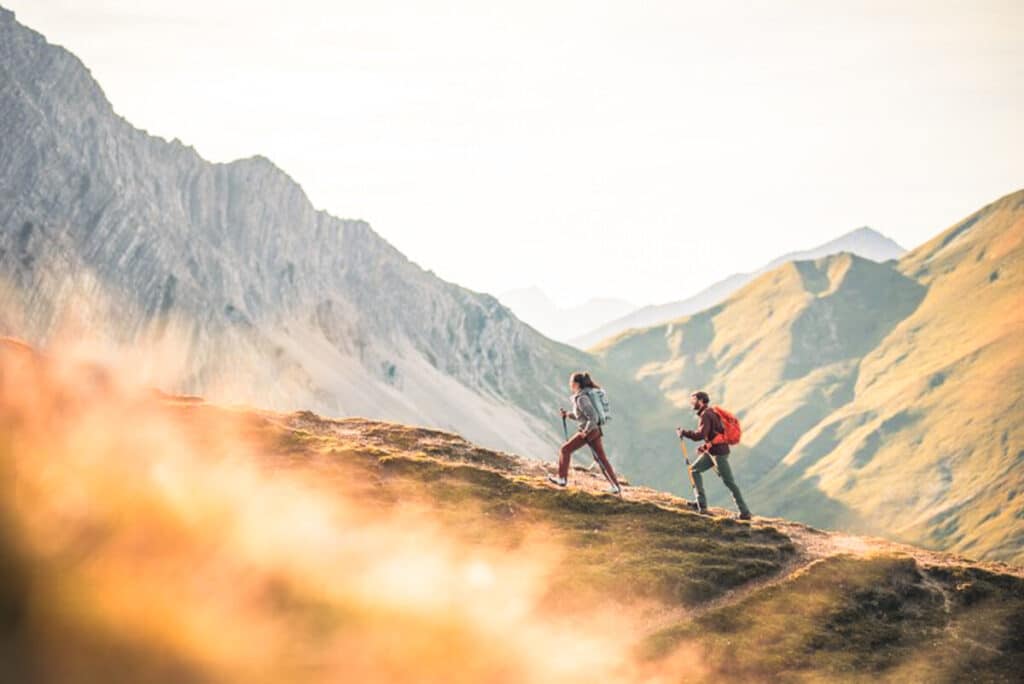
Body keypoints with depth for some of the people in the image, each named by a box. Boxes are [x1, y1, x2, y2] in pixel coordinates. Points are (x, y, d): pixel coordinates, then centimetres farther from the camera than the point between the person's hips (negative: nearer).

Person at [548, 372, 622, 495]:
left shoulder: (581, 399, -18)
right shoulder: (585, 394, 12)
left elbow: (593, 417, -25)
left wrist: (586, 431, -15)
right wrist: (567, 414, 12)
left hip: (588, 432, -9)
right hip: (596, 431, 9)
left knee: (565, 450, 8)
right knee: (601, 459, 10)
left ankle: (562, 479, 16)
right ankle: (616, 486, 7)